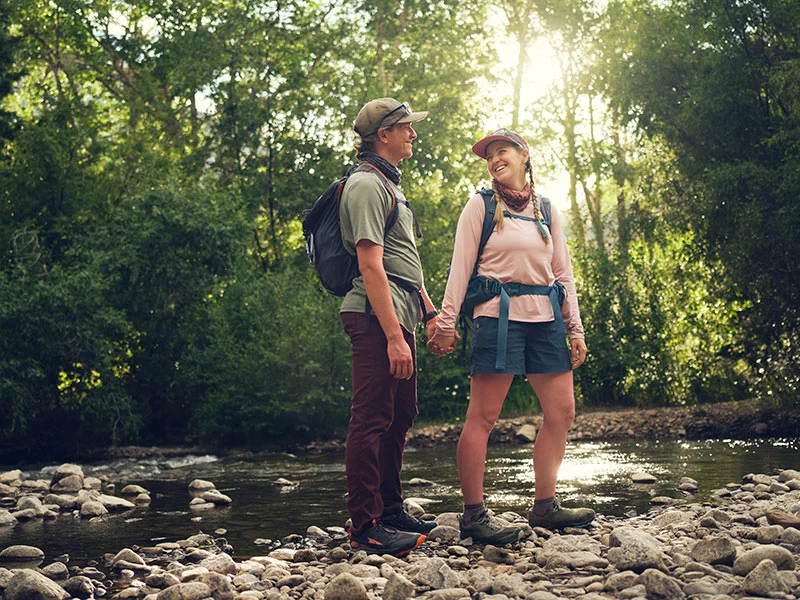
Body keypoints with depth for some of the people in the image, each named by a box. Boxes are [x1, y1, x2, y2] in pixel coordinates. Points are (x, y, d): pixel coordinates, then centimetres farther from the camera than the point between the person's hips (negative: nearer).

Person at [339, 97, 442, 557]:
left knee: (400, 417, 15)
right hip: (376, 317, -11)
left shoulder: (389, 186, 22)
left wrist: (431, 313, 23)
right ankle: (367, 526, -7)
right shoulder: (367, 185, -10)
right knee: (372, 419, -9)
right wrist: (393, 336, -23)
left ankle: (391, 510, 24)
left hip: (399, 316, 11)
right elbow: (371, 266, -19)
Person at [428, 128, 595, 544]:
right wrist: (446, 323, -6)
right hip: (498, 315, -5)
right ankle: (473, 514, -4)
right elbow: (460, 267, 0)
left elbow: (563, 272, 18)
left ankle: (544, 506, 13)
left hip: (545, 318, 5)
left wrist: (575, 328, 12)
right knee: (482, 416, -8)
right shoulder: (481, 206, 5)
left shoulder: (545, 210, 17)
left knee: (561, 411, 3)